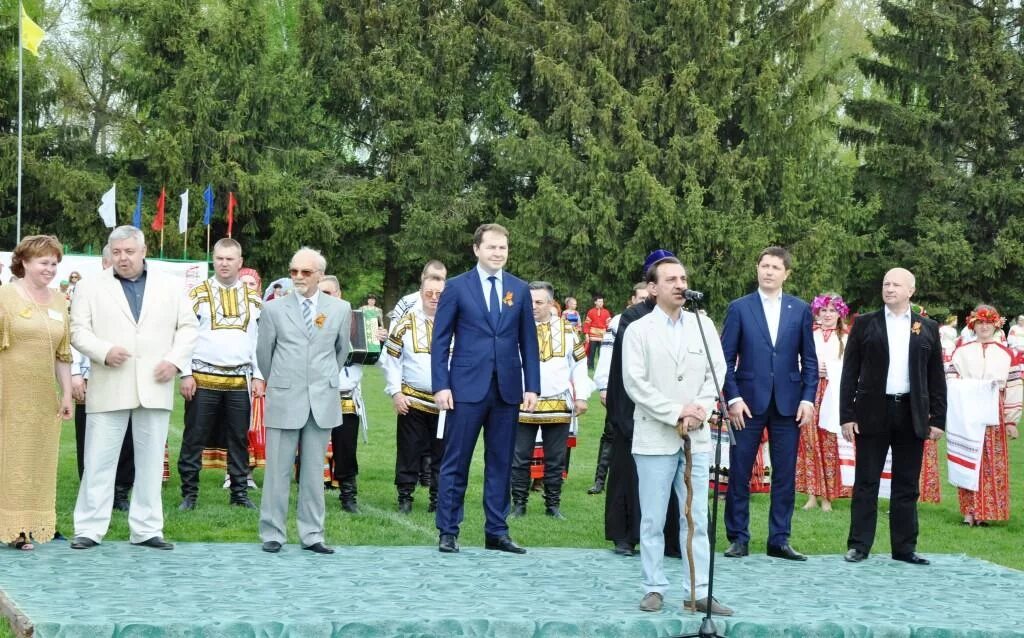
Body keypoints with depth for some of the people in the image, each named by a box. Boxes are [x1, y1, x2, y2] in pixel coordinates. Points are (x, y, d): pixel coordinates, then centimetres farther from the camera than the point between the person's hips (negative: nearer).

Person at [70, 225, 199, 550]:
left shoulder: (170, 286, 11)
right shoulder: (91, 286, 6)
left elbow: (188, 326, 10)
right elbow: (79, 330, 2)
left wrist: (176, 360, -5)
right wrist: (104, 351, -16)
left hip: (155, 387, 2)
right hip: (109, 388, -2)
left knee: (151, 461, 5)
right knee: (99, 461, -1)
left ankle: (147, 529, 12)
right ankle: (89, 529, 6)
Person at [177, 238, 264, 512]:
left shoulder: (253, 298, 10)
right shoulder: (198, 295, 1)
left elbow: (261, 339, 11)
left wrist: (258, 376, 4)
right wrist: (186, 374, -8)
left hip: (240, 381, 2)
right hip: (202, 380, -2)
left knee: (239, 439, 7)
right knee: (194, 439, 1)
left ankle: (240, 493, 16)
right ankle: (189, 494, 8)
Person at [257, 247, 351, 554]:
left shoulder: (340, 309, 4)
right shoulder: (274, 309, 1)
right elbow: (263, 352, 11)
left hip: (323, 401, 1)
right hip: (284, 401, -1)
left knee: (314, 471, 6)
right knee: (278, 470, 1)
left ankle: (312, 535, 13)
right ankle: (272, 533, 8)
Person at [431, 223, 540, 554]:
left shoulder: (520, 289, 9)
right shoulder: (457, 287, 1)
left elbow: (528, 341, 10)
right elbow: (440, 341, 0)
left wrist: (532, 386, 4)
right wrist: (441, 386, -7)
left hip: (508, 388, 3)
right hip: (468, 387, -3)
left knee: (501, 463, 7)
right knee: (455, 463, 1)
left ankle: (496, 532, 15)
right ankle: (447, 532, 8)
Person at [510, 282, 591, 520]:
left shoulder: (567, 329, 6)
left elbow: (579, 364, 11)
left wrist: (581, 397, 5)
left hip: (559, 406, 1)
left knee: (556, 459, 8)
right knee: (520, 457, 3)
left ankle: (553, 504, 18)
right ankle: (519, 504, 13)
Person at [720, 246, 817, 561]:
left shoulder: (800, 310, 7)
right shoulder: (739, 308, 2)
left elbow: (809, 359, 8)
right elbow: (726, 358, 0)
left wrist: (808, 398, -2)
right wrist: (733, 398, -9)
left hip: (788, 403, 2)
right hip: (749, 402, -1)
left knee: (785, 474, 5)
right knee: (739, 473, 2)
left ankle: (779, 539, 13)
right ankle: (738, 538, 11)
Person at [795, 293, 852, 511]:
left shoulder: (846, 338, 10)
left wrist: (829, 369, -8)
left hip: (833, 395, -1)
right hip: (810, 393, 1)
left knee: (829, 444, -3)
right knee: (809, 441, -4)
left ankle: (827, 496, 1)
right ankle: (812, 494, 0)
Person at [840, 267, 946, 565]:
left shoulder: (928, 328, 9)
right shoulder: (865, 324, 5)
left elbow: (936, 377, 9)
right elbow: (850, 372, 3)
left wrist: (937, 419, 3)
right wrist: (847, 415, -5)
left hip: (912, 415, 2)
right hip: (873, 412, -1)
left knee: (907, 485, 6)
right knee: (866, 483, 1)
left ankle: (904, 546, 12)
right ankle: (859, 545, 5)